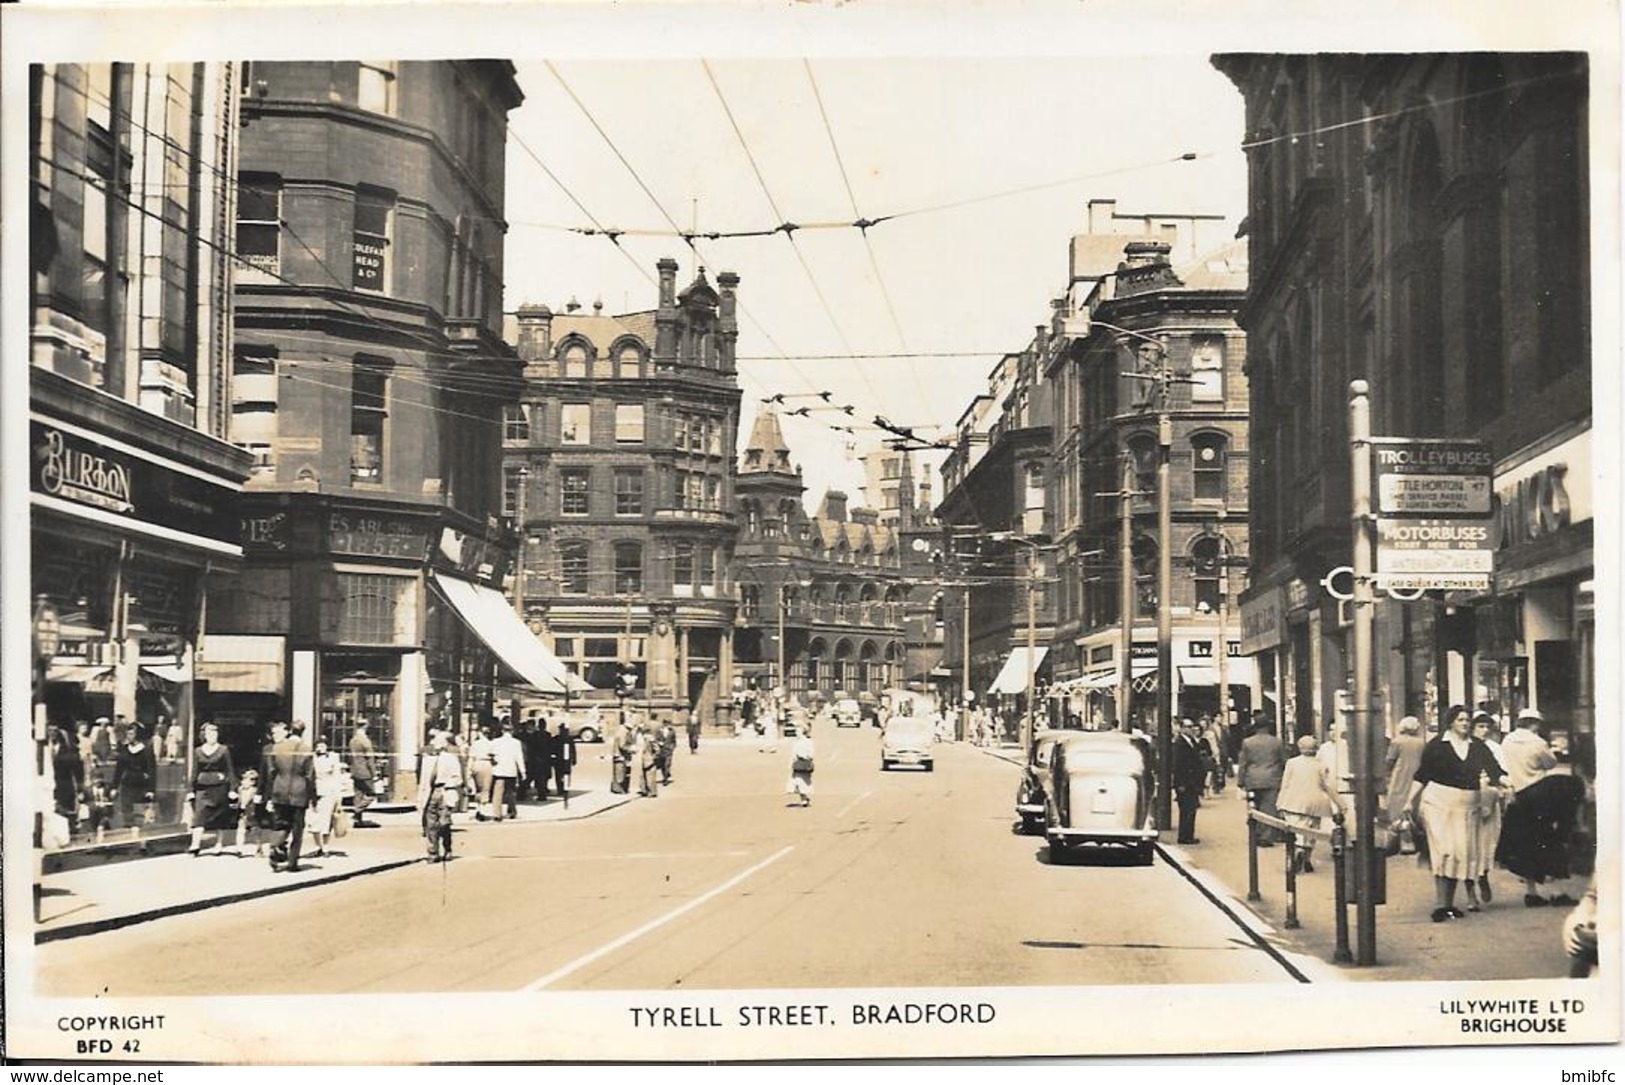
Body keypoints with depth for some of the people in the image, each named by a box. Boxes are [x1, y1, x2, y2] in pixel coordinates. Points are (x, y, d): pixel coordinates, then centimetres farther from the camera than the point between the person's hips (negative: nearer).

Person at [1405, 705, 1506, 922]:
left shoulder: (1478, 747, 7)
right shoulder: (1436, 745, -2)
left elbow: (1494, 770, 1)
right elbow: (1422, 775, 1)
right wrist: (1411, 802, -1)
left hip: (1467, 807, 4)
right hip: (1438, 804, -4)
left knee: (1461, 854, 5)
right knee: (1444, 852, -12)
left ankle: (1449, 903, 15)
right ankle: (1440, 905, -15)